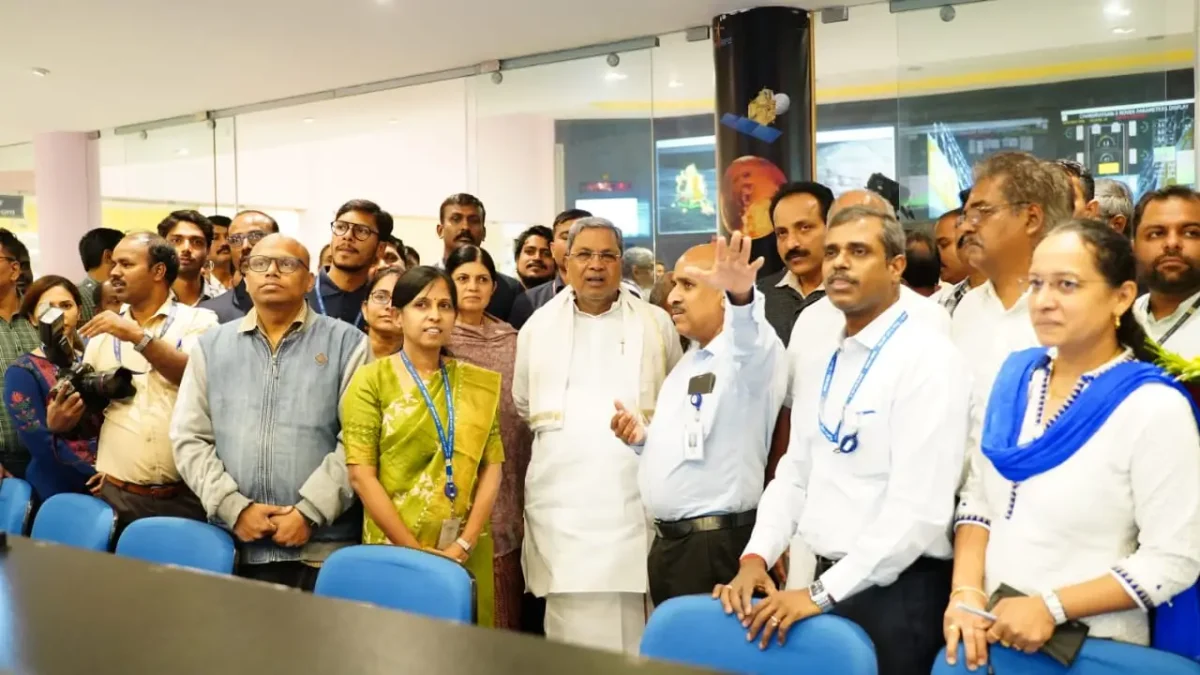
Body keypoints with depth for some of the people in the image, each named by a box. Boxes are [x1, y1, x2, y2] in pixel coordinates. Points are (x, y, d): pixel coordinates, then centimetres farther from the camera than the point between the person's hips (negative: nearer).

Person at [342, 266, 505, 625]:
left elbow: (492, 466, 2)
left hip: (466, 555, 3)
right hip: (395, 549, -2)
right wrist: (416, 550, -13)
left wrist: (465, 543, -10)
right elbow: (361, 474, -8)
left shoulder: (477, 385, 8)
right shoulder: (371, 380, -2)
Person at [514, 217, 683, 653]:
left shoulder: (656, 324, 6)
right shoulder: (538, 327, 9)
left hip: (637, 497, 0)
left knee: (635, 629, 0)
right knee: (574, 632, 0)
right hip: (563, 498, 1)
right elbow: (523, 407, 16)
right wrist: (567, 439, 10)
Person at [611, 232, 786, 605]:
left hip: (719, 546, -9)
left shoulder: (750, 354, -12)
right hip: (668, 542, 9)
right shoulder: (688, 362, 16)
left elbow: (752, 342, -38)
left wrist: (741, 296, -59)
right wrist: (642, 437, 5)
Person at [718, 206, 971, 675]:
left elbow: (920, 507, -19)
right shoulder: (815, 361, 10)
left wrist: (823, 593, -19)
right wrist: (756, 557, -2)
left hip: (896, 591, -6)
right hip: (823, 581, 7)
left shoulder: (927, 357, -13)